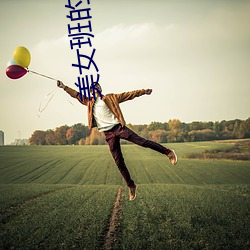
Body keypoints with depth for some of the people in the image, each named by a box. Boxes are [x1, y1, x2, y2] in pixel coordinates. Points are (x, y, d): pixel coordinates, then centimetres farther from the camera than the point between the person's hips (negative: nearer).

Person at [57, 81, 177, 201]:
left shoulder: (110, 98, 10)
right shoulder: (89, 102, 17)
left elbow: (128, 95, 8)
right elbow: (77, 95, 22)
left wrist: (143, 91, 2)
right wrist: (64, 87, 13)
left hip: (118, 127, -2)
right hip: (108, 134, 2)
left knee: (142, 141, -14)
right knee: (119, 162, 0)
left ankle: (168, 152, -1)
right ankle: (131, 186, 9)